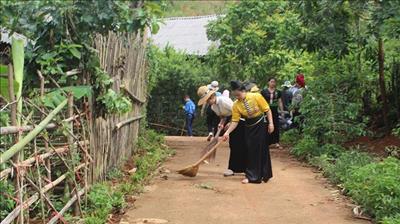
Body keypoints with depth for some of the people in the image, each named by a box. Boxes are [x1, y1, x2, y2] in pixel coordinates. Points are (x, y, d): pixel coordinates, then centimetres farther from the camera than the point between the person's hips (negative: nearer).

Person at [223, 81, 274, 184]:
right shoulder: (236, 105, -8)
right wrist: (227, 132, -17)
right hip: (249, 127, 3)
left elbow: (267, 110, -9)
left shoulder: (256, 97, -15)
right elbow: (235, 121, -6)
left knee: (262, 150, 3)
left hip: (261, 125, -2)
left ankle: (264, 174, 18)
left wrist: (271, 123, -14)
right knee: (251, 151, 2)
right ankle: (251, 176, 11)